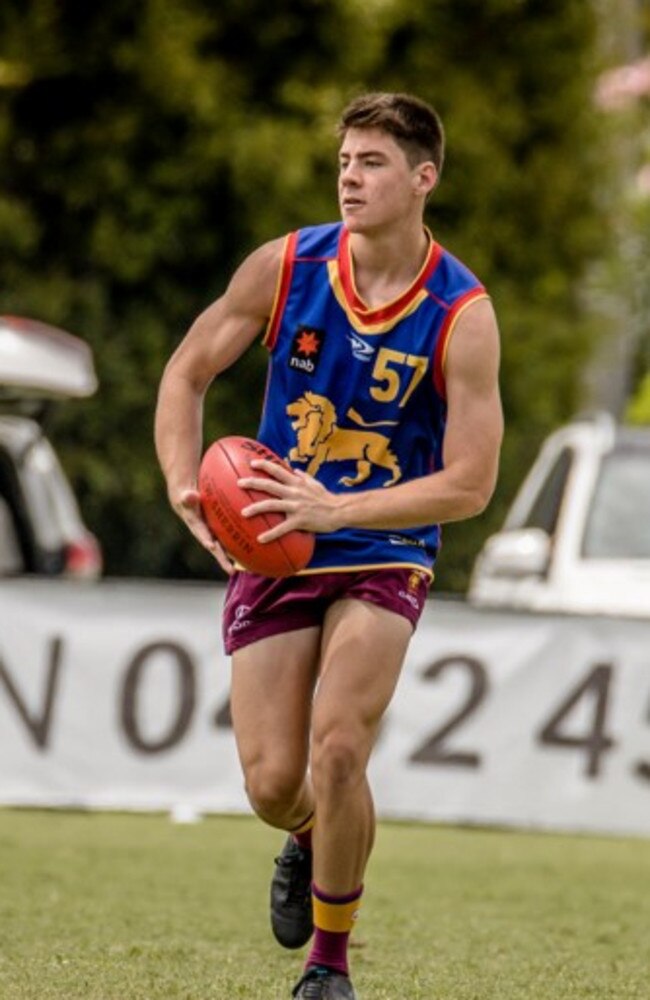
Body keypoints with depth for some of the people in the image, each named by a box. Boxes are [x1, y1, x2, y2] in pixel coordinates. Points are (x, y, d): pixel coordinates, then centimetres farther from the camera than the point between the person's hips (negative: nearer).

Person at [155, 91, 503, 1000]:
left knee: (338, 754, -20)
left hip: (384, 557, -2)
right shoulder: (285, 267, -8)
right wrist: (186, 486, -12)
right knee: (272, 783, -3)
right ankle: (309, 843, 37)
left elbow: (470, 483, -17)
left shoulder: (462, 314, -15)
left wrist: (336, 511, -27)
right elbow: (187, 372, 4)